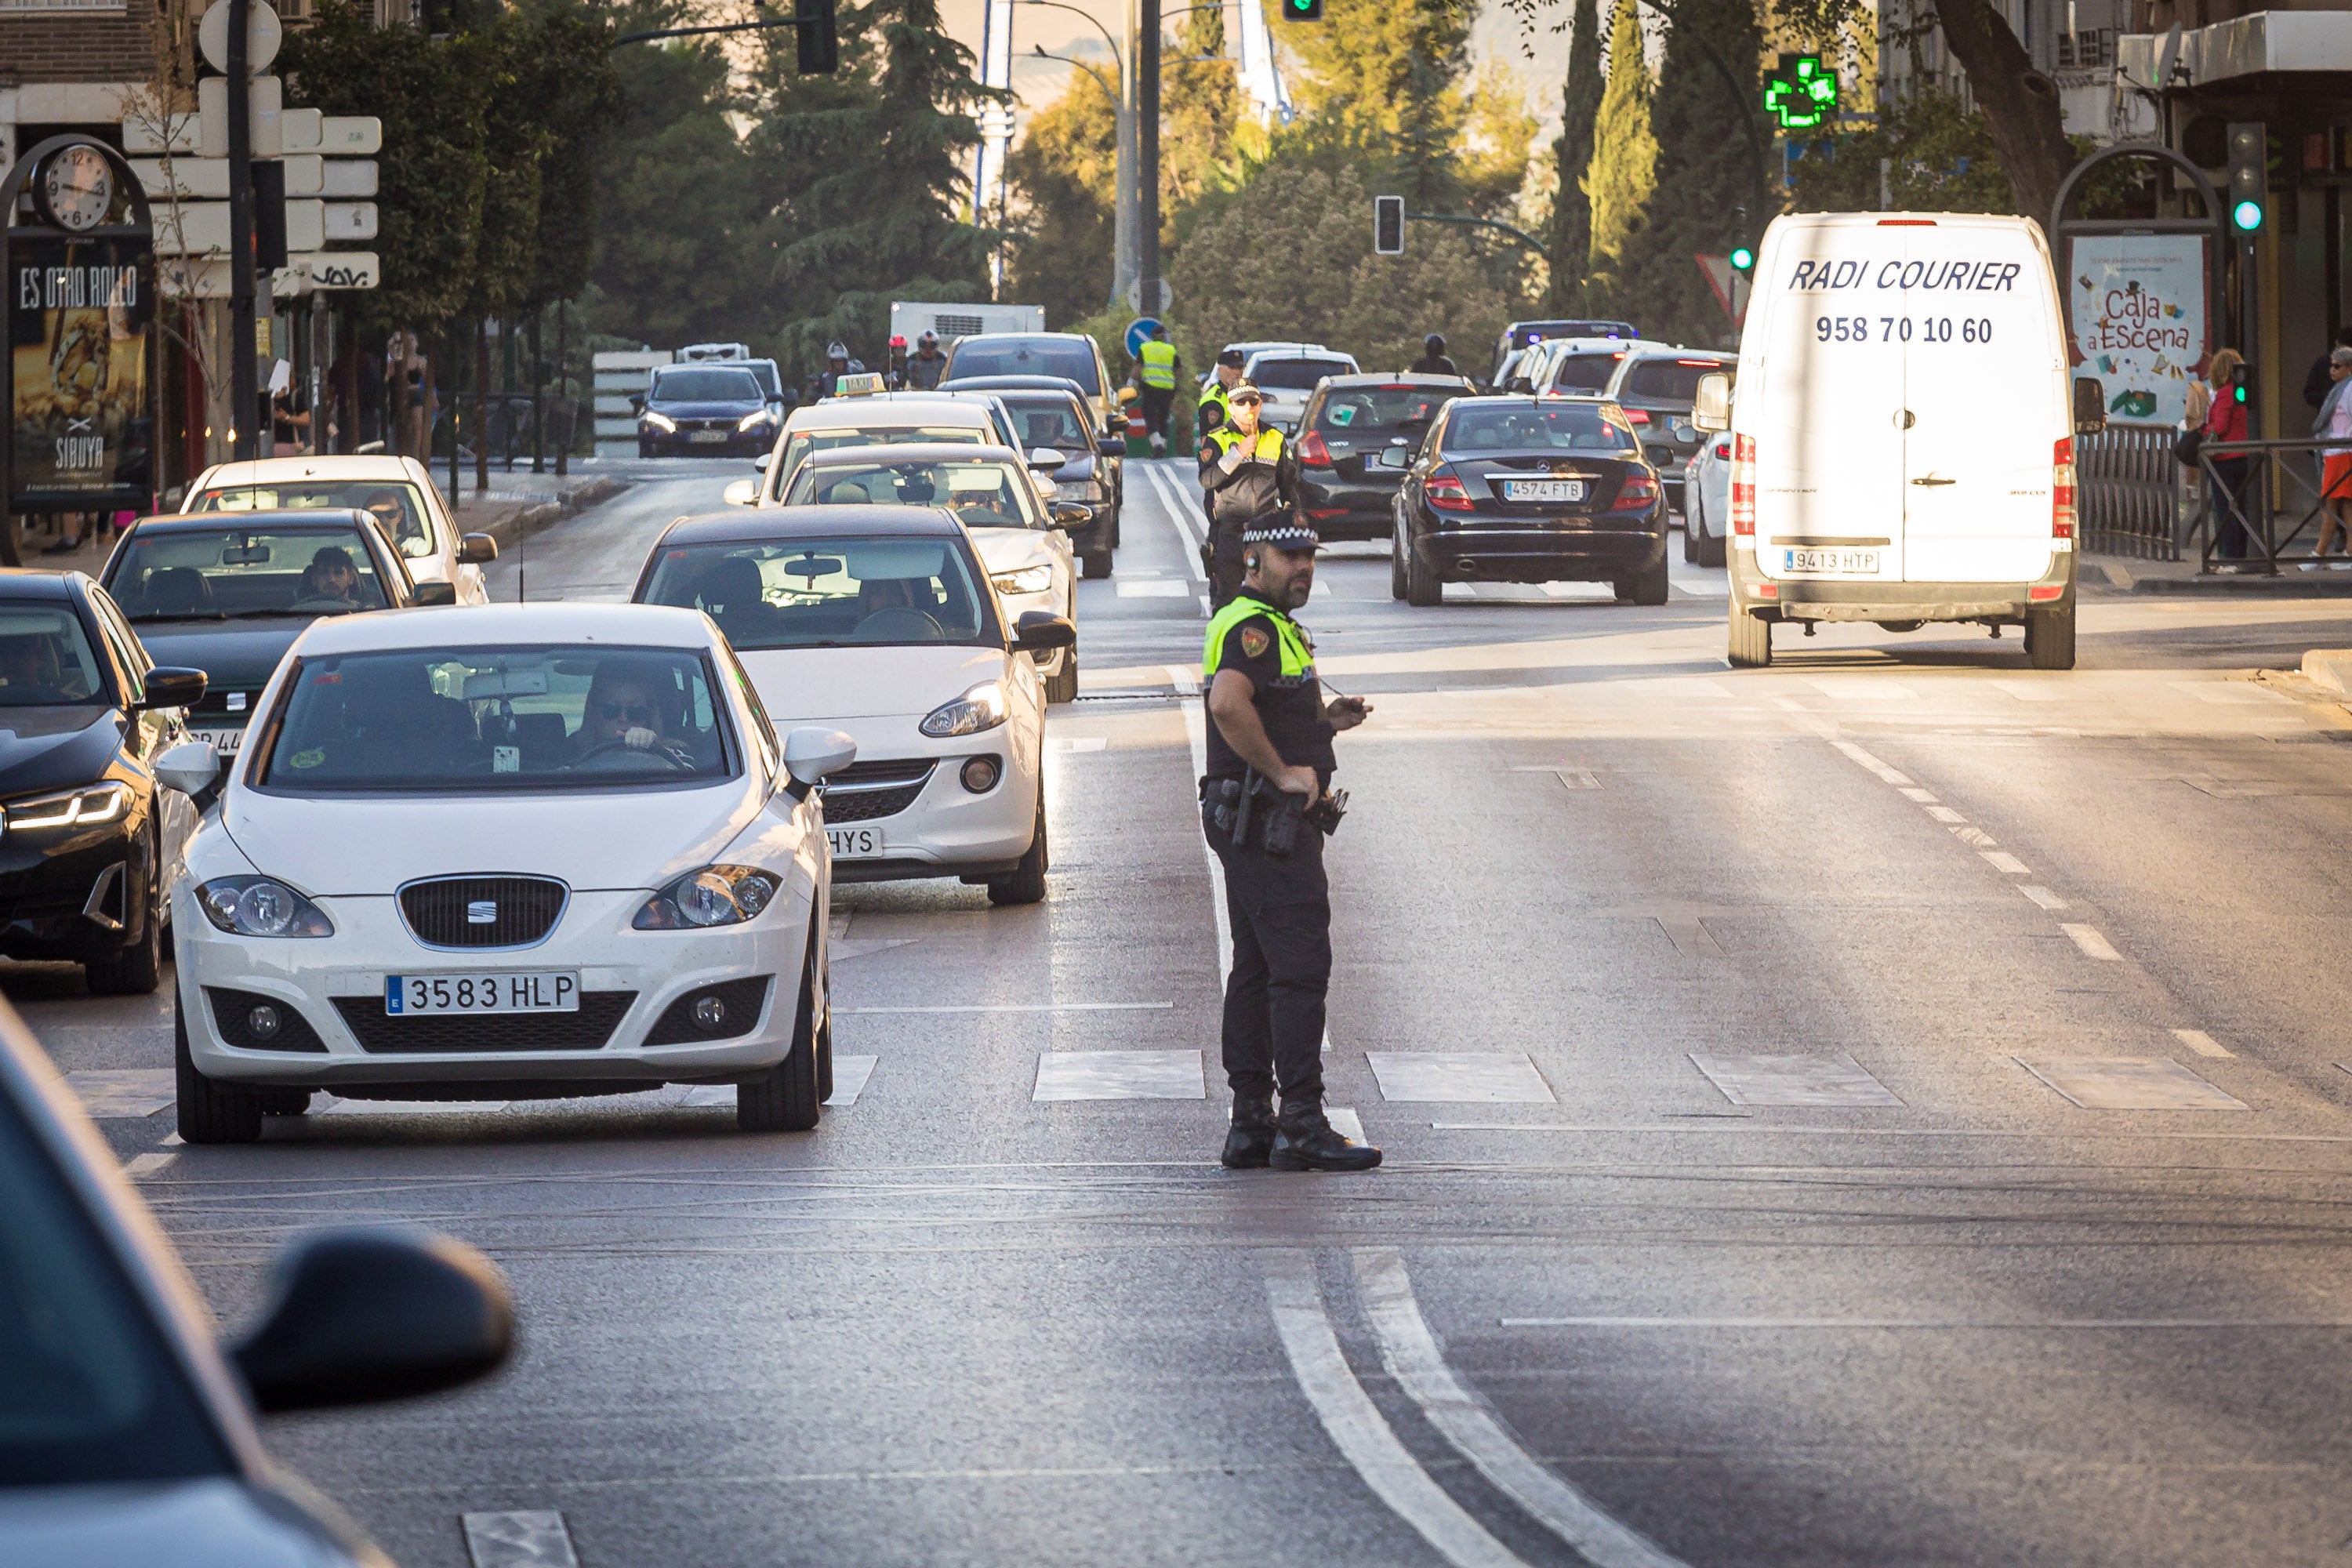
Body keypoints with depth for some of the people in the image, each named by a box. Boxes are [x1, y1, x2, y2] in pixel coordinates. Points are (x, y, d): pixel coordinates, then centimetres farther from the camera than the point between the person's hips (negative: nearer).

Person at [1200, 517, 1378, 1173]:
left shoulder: (1271, 626, 21)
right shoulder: (1251, 626, -14)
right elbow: (1229, 703, -32)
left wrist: (1325, 720, 13)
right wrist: (1284, 772, -24)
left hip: (1257, 822, 11)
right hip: (1268, 823, -11)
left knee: (1256, 971, 11)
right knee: (1300, 966, -11)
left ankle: (1250, 1124, 13)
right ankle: (1303, 1126, -13)